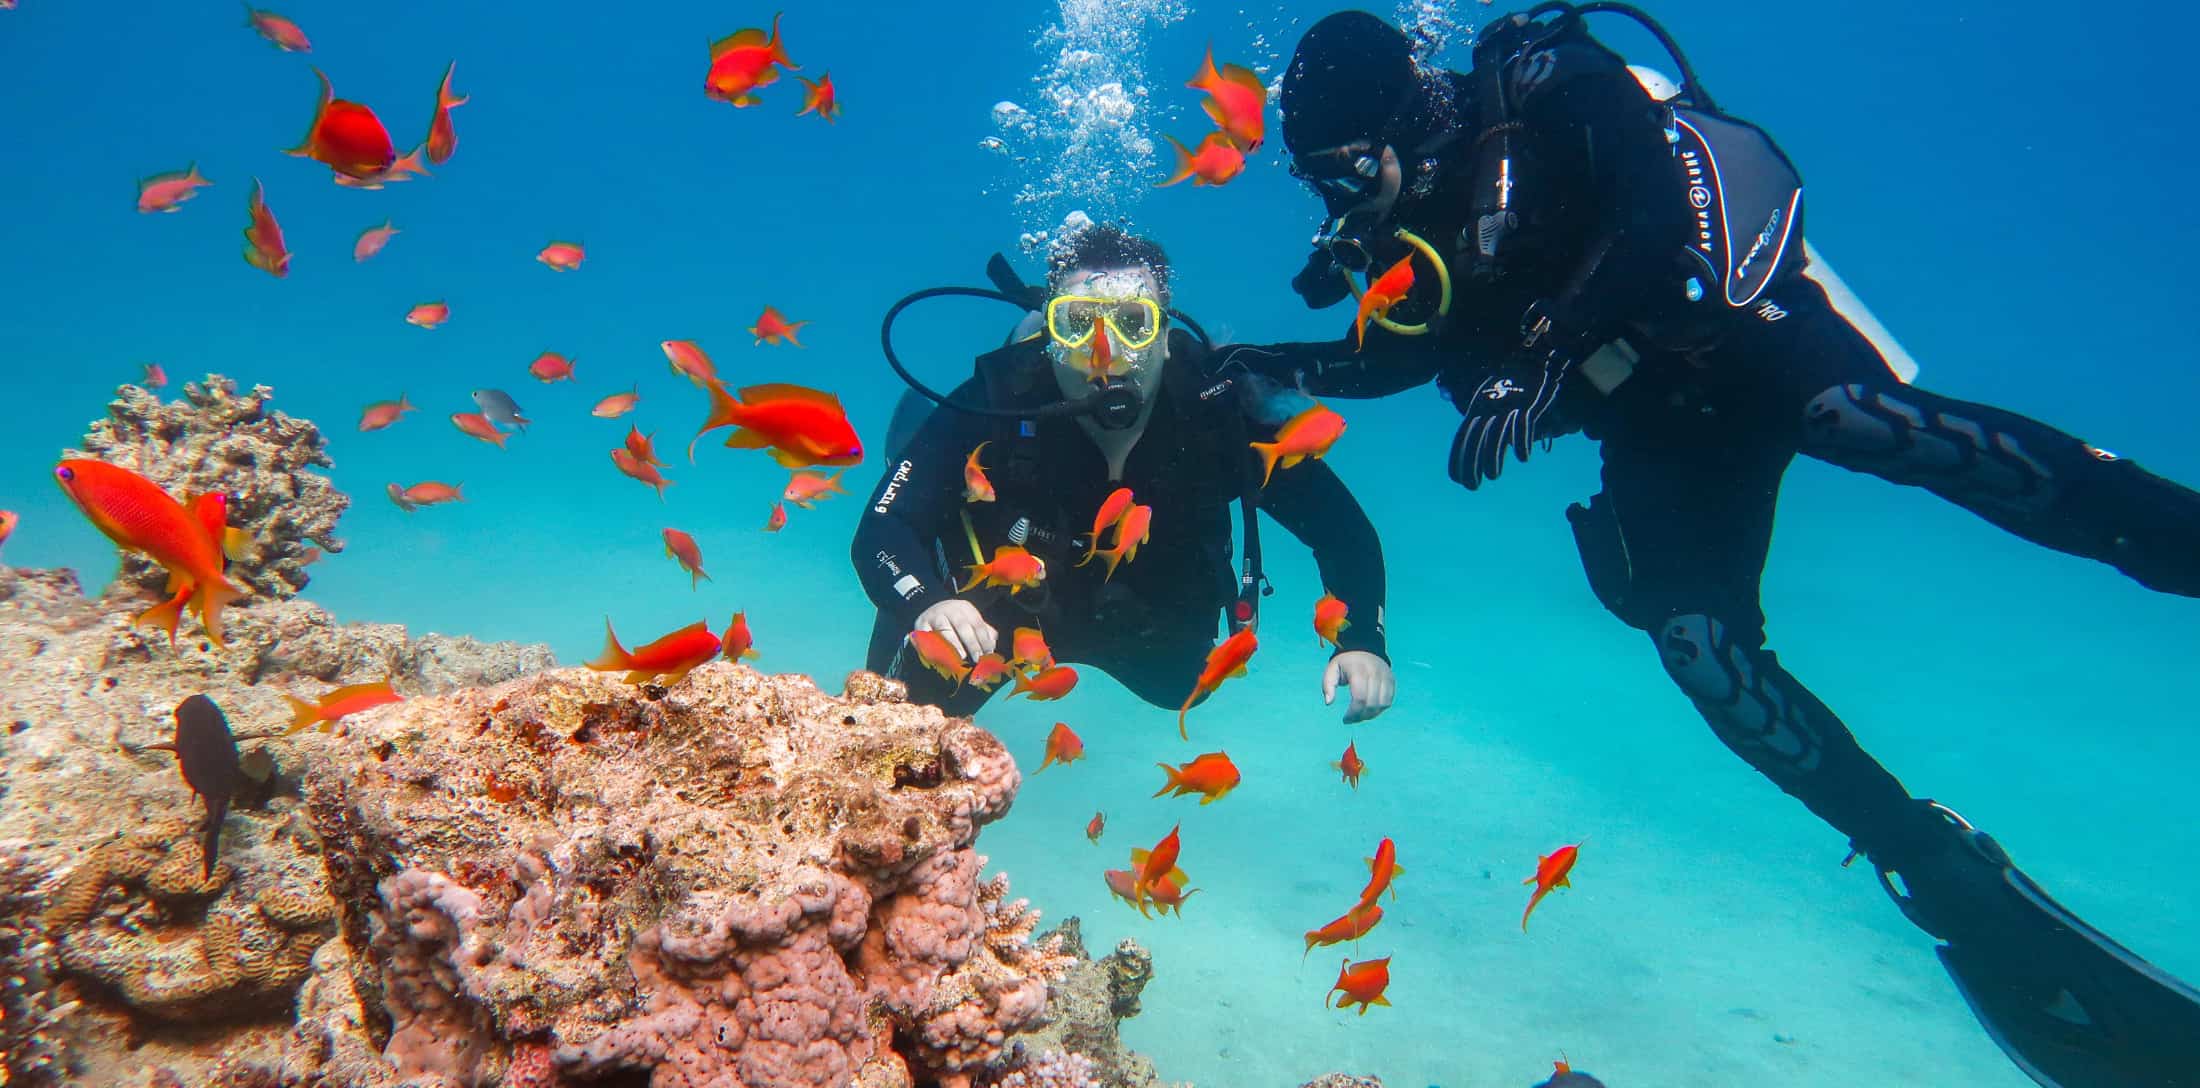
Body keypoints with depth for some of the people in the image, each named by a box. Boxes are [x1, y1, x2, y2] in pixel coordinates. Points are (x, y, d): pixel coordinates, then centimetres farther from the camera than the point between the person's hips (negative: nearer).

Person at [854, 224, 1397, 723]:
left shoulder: (1222, 410, -31)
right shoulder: (996, 404, -35)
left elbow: (1341, 525, -23)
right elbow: (881, 530, -37)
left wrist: (1362, 642, -38)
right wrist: (928, 605, -58)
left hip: (1152, 624, 3)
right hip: (1005, 611, -2)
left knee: (1178, 685, 27)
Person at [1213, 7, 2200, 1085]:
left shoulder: (1543, 95, -12)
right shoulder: (1411, 227, 7)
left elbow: (1663, 214, -26)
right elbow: (1396, 358, 22)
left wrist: (1542, 357, -33)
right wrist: (1274, 364, 12)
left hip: (1736, 323, -4)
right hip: (1658, 428, 5)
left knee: (1866, 420, -39)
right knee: (1698, 642, -15)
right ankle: (1949, 878, -6)